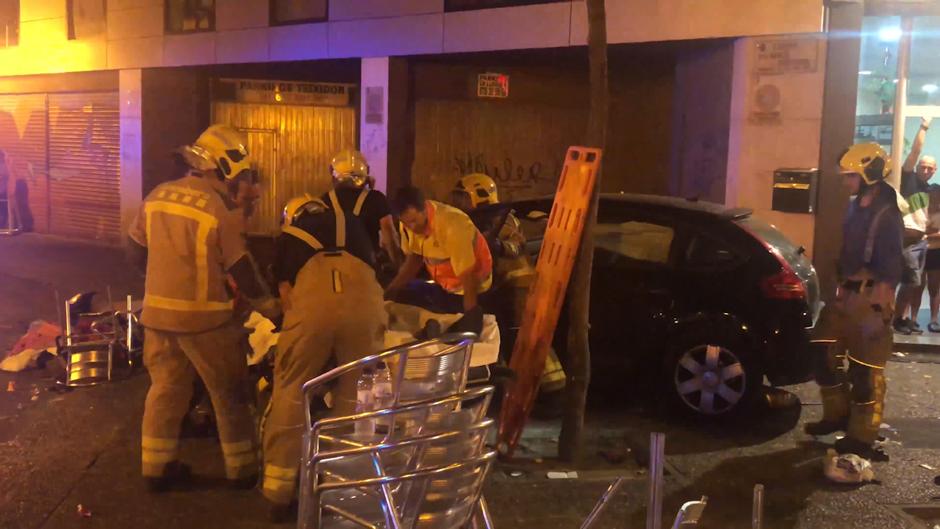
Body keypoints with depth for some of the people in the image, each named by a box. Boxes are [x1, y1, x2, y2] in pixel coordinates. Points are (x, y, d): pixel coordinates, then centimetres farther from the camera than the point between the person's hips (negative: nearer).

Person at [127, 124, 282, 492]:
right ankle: (242, 469, 17)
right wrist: (272, 310, 1)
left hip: (158, 311, 6)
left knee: (165, 387, 17)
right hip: (203, 316, -6)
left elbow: (137, 252, 11)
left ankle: (157, 467, 23)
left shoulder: (157, 196, 2)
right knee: (229, 392, 8)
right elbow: (241, 271, -12)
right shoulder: (218, 210, -17)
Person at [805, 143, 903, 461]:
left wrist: (880, 309, -21)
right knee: (825, 355, 13)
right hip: (847, 295, 9)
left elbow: (889, 270, -18)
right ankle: (837, 415, 29)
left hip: (870, 299, -9)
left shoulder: (887, 215, -15)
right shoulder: (857, 209, 13)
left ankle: (861, 438, 9)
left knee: (865, 370, -1)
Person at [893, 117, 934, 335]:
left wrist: (926, 231, 16)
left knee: (915, 283, 8)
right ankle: (899, 318, 2)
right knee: (911, 281, -9)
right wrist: (923, 128, -9)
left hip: (921, 240, 8)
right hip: (907, 239, -8)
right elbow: (915, 151, -12)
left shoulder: (927, 189, 17)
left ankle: (910, 319, 15)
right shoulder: (908, 178, -3)